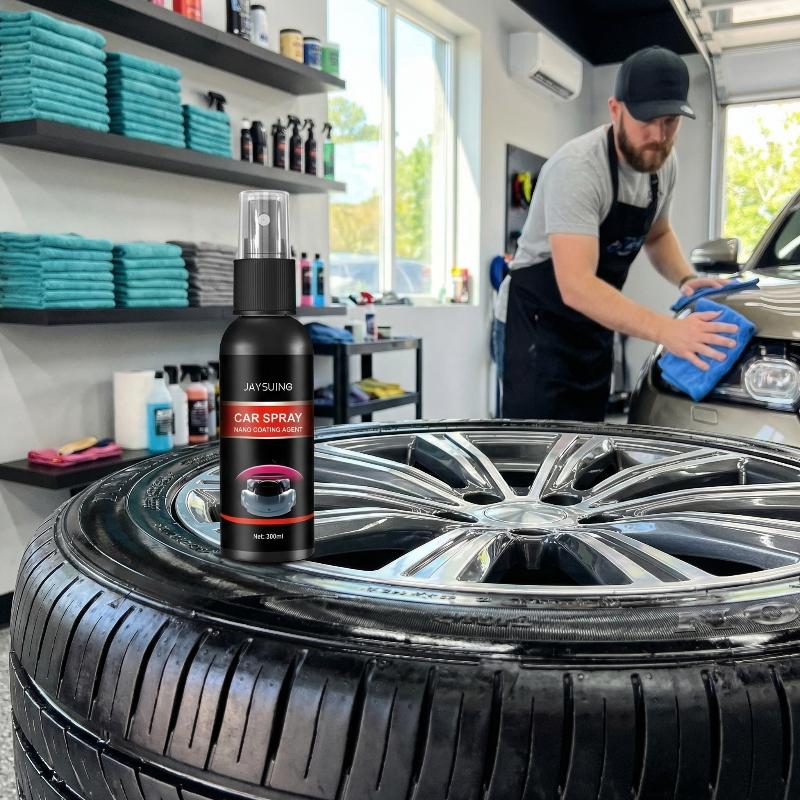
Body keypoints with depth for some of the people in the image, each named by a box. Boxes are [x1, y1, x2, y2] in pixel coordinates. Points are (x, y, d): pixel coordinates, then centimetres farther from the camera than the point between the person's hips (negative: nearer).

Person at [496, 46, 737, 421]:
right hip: (541, 320, -7)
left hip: (594, 324, 8)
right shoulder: (578, 168, -27)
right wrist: (666, 329, -44)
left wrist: (685, 279, -5)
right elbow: (576, 286, -36)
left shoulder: (664, 162, -2)